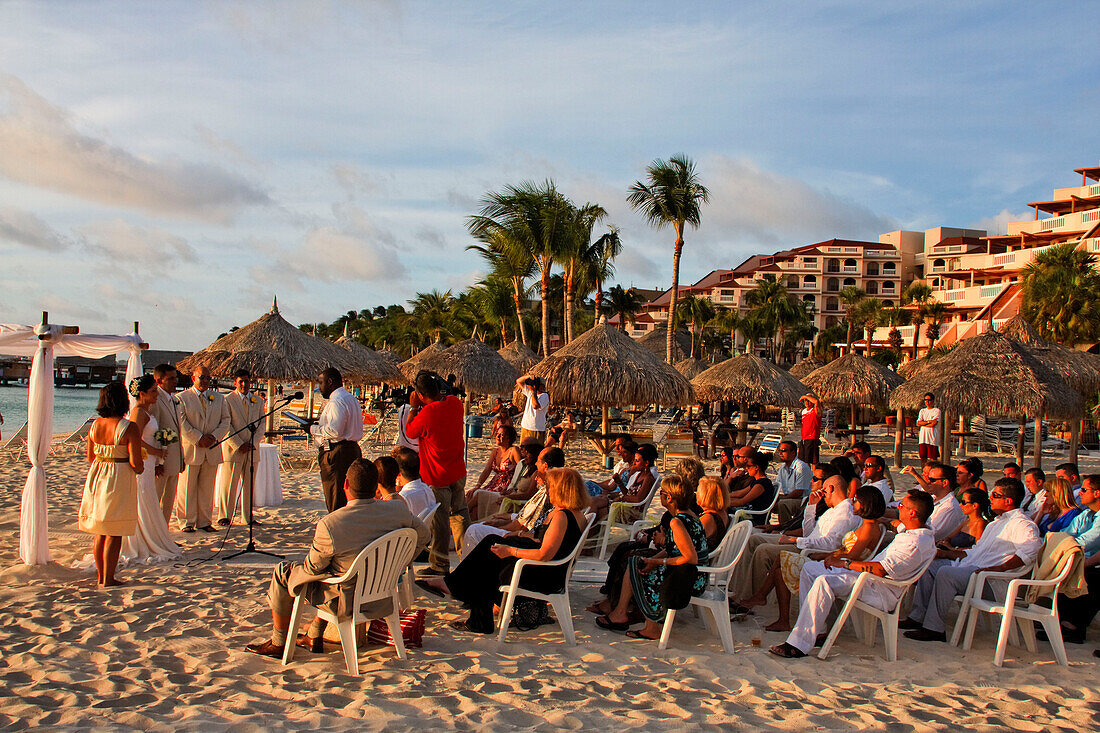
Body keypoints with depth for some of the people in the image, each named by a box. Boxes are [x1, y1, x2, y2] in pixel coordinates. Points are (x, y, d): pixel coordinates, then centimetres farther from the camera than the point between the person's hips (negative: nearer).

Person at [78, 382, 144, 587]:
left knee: (100, 532, 16)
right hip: (120, 479, -6)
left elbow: (90, 457, 11)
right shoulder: (129, 428, -16)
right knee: (114, 533, 2)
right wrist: (140, 468, 5)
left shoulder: (95, 425, 2)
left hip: (96, 477, 6)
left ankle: (100, 576, 24)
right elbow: (135, 463, -17)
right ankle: (108, 579, 7)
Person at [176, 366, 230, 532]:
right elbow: (181, 423, -8)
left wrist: (214, 436, -7)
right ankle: (187, 522, 11)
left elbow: (225, 421, 10)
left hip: (212, 450, 3)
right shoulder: (182, 398, 1)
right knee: (188, 487, 2)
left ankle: (204, 521, 15)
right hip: (190, 450, -3)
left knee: (207, 488, 7)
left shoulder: (218, 398, 14)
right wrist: (199, 439, -15)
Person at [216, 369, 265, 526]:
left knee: (249, 484, 7)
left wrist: (252, 443, -4)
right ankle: (224, 516, 7)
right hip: (233, 448, -4)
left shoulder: (258, 401, 12)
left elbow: (261, 425, 10)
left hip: (252, 449, 4)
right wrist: (238, 445, -12)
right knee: (229, 484, -2)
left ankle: (248, 516, 15)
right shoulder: (228, 400, -1)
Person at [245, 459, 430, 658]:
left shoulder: (329, 525, -27)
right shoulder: (398, 510, -15)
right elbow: (423, 536, 3)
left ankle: (278, 644, 31)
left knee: (282, 573, 16)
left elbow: (312, 567, -12)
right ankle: (314, 637, 41)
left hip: (346, 604, -5)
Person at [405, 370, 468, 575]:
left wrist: (414, 408, 0)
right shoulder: (454, 402, -4)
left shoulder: (426, 414, -25)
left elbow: (409, 432, -6)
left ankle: (439, 564, 14)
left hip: (437, 477, -7)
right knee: (459, 513, 19)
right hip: (458, 471, 7)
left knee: (439, 520, 3)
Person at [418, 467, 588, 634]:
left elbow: (544, 555, -28)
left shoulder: (561, 515, -24)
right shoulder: (576, 513, 7)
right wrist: (521, 535, 11)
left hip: (543, 578, -10)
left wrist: (511, 551, -19)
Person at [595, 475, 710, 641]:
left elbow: (691, 558, -25)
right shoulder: (690, 515, 9)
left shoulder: (677, 522, -21)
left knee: (633, 569, 4)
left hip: (686, 581, -9)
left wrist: (658, 562, -15)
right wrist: (651, 560, 4)